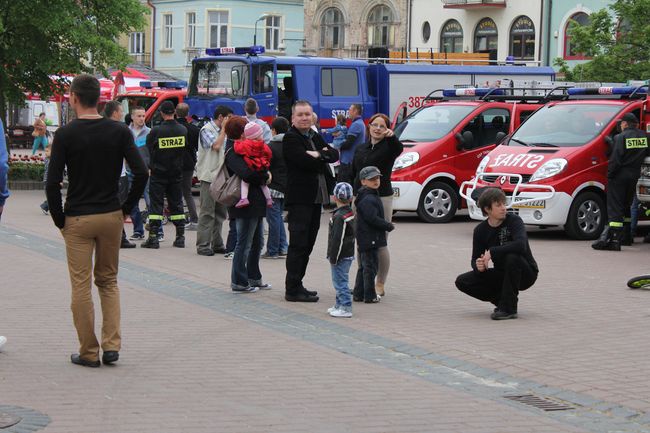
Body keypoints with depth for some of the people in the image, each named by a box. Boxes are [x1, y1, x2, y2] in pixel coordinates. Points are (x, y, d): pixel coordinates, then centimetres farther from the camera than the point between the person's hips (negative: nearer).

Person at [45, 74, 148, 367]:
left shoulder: (65, 134, -8)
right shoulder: (119, 131, -1)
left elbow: (53, 182, -11)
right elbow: (141, 173, -6)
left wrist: (59, 219, 1)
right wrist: (126, 208, 5)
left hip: (77, 219, -3)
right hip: (112, 216, 3)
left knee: (81, 286, 4)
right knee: (108, 281, 16)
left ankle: (88, 353, 7)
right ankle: (111, 345, 5)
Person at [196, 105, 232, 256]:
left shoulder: (222, 131, 18)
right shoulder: (206, 129, -7)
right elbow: (216, 146, -20)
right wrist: (224, 129, -10)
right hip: (209, 176, -8)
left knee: (220, 212, 10)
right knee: (207, 212, -7)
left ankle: (216, 244, 17)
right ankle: (203, 245, -4)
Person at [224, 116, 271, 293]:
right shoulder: (232, 152, -15)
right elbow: (247, 173, -29)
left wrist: (265, 174, 1)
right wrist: (265, 176, -13)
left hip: (255, 203, 10)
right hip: (245, 203, -10)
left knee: (257, 242, 17)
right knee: (244, 243, -3)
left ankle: (254, 278, 27)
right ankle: (239, 282, 4)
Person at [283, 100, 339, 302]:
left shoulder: (315, 137, 18)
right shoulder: (290, 139, -7)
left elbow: (334, 154, 6)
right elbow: (306, 161, -21)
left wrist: (318, 154, -13)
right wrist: (324, 157, -5)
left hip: (316, 197, 8)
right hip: (299, 198, -8)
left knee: (308, 243, 11)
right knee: (298, 244, -8)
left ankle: (297, 285, 18)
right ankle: (293, 290, -5)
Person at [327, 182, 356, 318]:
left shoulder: (339, 216, -20)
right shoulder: (350, 213, 11)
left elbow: (338, 239, -22)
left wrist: (333, 257, -17)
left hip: (341, 256, -10)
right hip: (348, 254, 10)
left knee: (340, 281, -5)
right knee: (340, 281, 19)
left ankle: (346, 308, -4)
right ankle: (339, 305, 28)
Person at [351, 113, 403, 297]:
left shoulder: (388, 147, -2)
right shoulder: (360, 149, 15)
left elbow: (399, 149, -26)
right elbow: (353, 174, 18)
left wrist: (391, 136, -46)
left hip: (382, 198, -5)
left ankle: (380, 284, 5)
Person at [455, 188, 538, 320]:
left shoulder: (514, 221, -18)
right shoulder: (480, 230, -5)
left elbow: (521, 245, -37)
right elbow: (475, 259, -1)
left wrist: (492, 252, -33)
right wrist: (478, 266, -26)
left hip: (526, 273, -5)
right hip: (501, 274, 5)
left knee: (512, 257, -38)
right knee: (462, 282, -10)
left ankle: (509, 308, -25)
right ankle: (502, 299, 3)